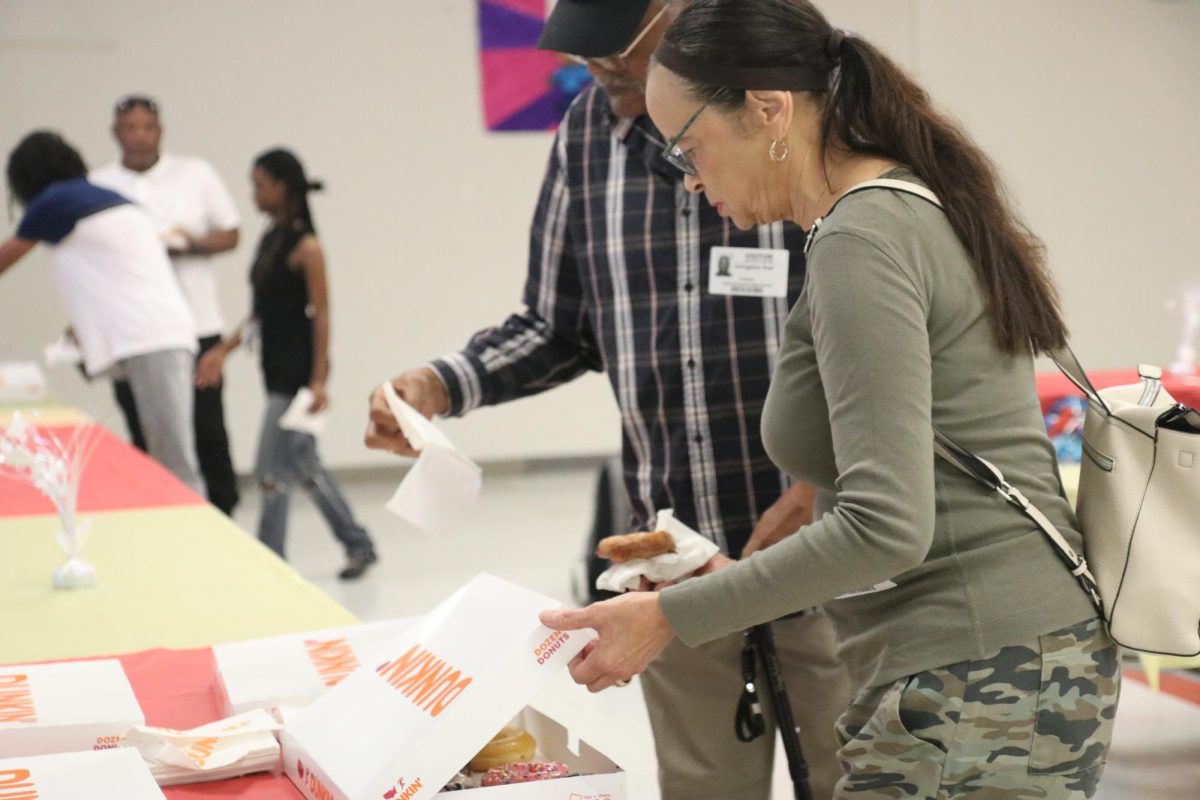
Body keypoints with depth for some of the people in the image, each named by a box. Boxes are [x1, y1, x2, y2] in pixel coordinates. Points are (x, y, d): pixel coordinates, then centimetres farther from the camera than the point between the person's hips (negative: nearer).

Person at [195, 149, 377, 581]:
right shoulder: (270, 240, 12)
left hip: (299, 368, -9)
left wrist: (319, 379, -19)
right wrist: (224, 350, 12)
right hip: (277, 367, 9)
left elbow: (321, 315, -14)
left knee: (273, 469, -5)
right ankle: (358, 544, 24)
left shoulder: (305, 245, -13)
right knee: (304, 465, 14)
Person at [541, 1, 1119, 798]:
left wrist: (671, 616, -17)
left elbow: (885, 527, -23)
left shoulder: (861, 240, -15)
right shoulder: (920, 208, 14)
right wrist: (749, 576, 16)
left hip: (970, 693, -10)